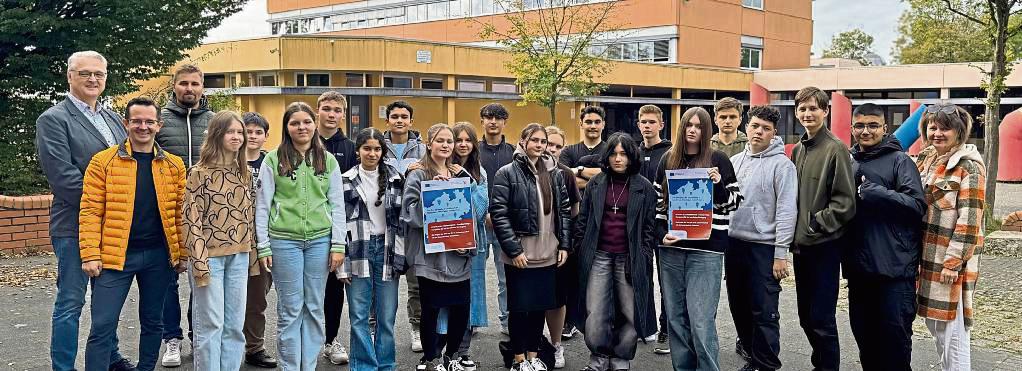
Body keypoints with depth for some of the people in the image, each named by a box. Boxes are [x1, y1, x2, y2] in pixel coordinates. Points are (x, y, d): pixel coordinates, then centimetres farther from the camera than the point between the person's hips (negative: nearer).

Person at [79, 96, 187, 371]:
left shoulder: (174, 165, 6)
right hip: (116, 255, -3)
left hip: (159, 255, 3)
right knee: (103, 326, -4)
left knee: (152, 322, 14)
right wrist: (90, 255, -11)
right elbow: (90, 211, -4)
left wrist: (182, 253, 2)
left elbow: (180, 213, 7)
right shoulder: (103, 161, -2)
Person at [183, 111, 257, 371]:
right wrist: (199, 263, -15)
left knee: (235, 325, 9)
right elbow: (191, 220, -10)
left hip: (239, 257, 5)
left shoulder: (244, 172, 10)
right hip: (210, 255, -5)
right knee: (210, 325, 0)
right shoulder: (200, 173, -7)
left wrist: (251, 251, 11)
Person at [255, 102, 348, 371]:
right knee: (290, 310, 3)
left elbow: (337, 205, 7)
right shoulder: (273, 160, 1)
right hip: (284, 240, -2)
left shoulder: (328, 160, 7)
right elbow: (262, 205, 1)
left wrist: (338, 245, 0)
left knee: (314, 308, 8)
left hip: (320, 240, 2)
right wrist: (264, 247, -4)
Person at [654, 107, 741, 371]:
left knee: (701, 321, -8)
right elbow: (657, 203, 13)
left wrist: (718, 185, -15)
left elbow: (733, 203, 4)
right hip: (671, 249, 4)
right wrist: (661, 234, -1)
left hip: (706, 249, -4)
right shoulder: (668, 160, 11)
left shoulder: (718, 160, 2)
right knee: (675, 317, 9)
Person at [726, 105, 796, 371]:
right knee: (738, 305, 15)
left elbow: (786, 211, -11)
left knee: (764, 312, -4)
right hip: (733, 242, 6)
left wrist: (780, 254, -15)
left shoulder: (782, 164, -7)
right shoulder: (734, 161, 11)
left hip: (763, 247, -6)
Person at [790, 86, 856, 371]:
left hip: (824, 245, -7)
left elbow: (845, 203, -14)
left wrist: (815, 224, -15)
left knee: (822, 318, -2)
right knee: (806, 316, 15)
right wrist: (794, 230, 7)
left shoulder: (835, 149, -11)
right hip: (801, 244, 7)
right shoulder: (798, 149, 11)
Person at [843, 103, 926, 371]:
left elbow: (918, 205, -12)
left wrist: (877, 193, -21)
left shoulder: (900, 160, -2)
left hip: (894, 267, -5)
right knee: (862, 330, 14)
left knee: (894, 332, -2)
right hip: (858, 265, 6)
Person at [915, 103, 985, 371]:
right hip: (927, 256, 7)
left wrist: (953, 261, -18)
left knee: (951, 329, -4)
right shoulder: (926, 160, 12)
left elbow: (969, 220, -15)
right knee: (935, 324, 15)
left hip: (951, 260, -7)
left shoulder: (968, 166, -10)